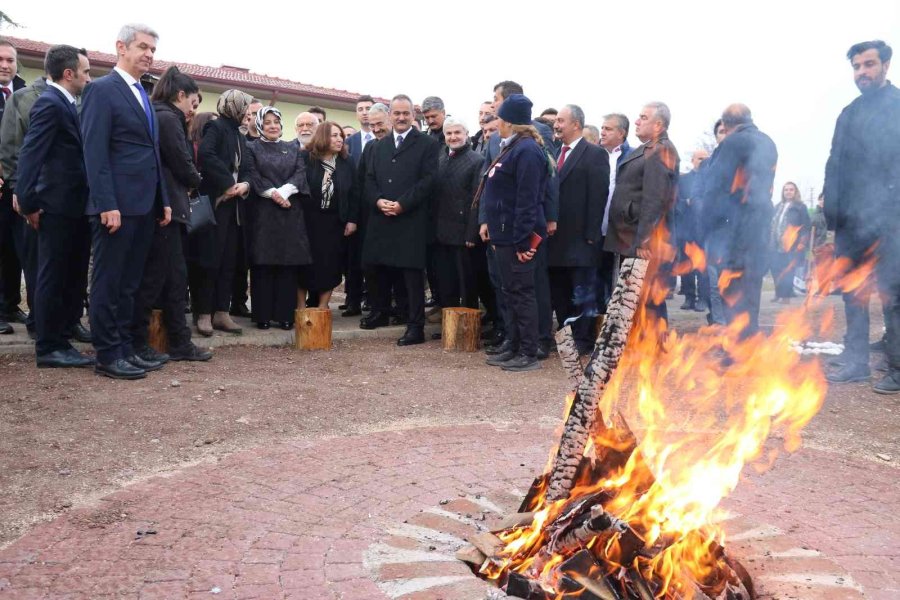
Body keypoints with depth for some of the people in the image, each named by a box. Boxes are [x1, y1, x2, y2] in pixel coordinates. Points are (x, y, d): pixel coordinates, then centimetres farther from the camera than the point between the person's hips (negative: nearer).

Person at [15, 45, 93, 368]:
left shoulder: (67, 105, 16)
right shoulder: (50, 103, -12)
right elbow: (29, 155, -17)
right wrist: (28, 204, -18)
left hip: (74, 207, 9)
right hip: (58, 207, -9)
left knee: (71, 279, 13)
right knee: (53, 278, -1)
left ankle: (59, 340, 21)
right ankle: (48, 348, 7)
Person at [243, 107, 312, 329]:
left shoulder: (293, 149, 16)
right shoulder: (252, 148, 8)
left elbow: (300, 174, 2)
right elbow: (251, 176, -5)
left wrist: (283, 192, -14)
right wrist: (272, 193, -17)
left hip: (291, 212, 3)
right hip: (262, 211, -3)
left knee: (289, 263, 0)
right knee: (263, 263, -4)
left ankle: (285, 314, 4)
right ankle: (263, 315, 1)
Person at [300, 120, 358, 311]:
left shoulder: (346, 162, 4)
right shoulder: (306, 158, -5)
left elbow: (353, 193, 5)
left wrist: (352, 220, -1)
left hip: (335, 221, 2)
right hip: (308, 219, -2)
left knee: (329, 265, 3)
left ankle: (323, 306, 13)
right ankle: (301, 306, 12)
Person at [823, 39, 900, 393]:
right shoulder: (849, 114, 18)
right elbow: (835, 166, 12)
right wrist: (832, 210, 0)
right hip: (851, 218, 6)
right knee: (853, 291, 8)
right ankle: (855, 362, 15)